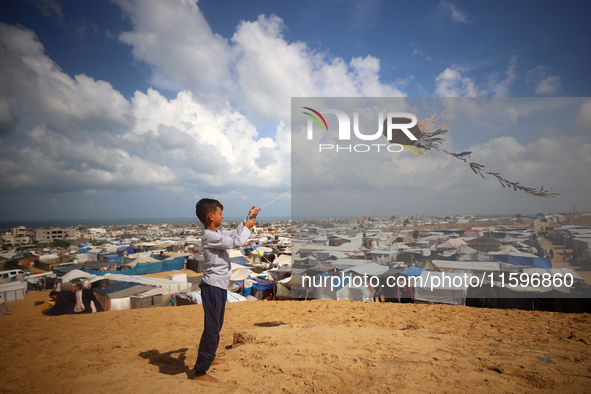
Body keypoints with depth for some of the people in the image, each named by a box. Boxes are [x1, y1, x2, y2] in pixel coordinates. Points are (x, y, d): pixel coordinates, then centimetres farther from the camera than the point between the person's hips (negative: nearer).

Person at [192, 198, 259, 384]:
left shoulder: (217, 233, 9)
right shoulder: (210, 236, -21)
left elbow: (234, 234, 22)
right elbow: (236, 242, -23)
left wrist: (249, 217, 16)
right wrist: (247, 227, -7)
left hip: (219, 287, 10)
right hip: (213, 287, -10)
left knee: (216, 326, 24)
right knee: (212, 330, -5)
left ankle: (208, 357, 42)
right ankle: (200, 372, 5)